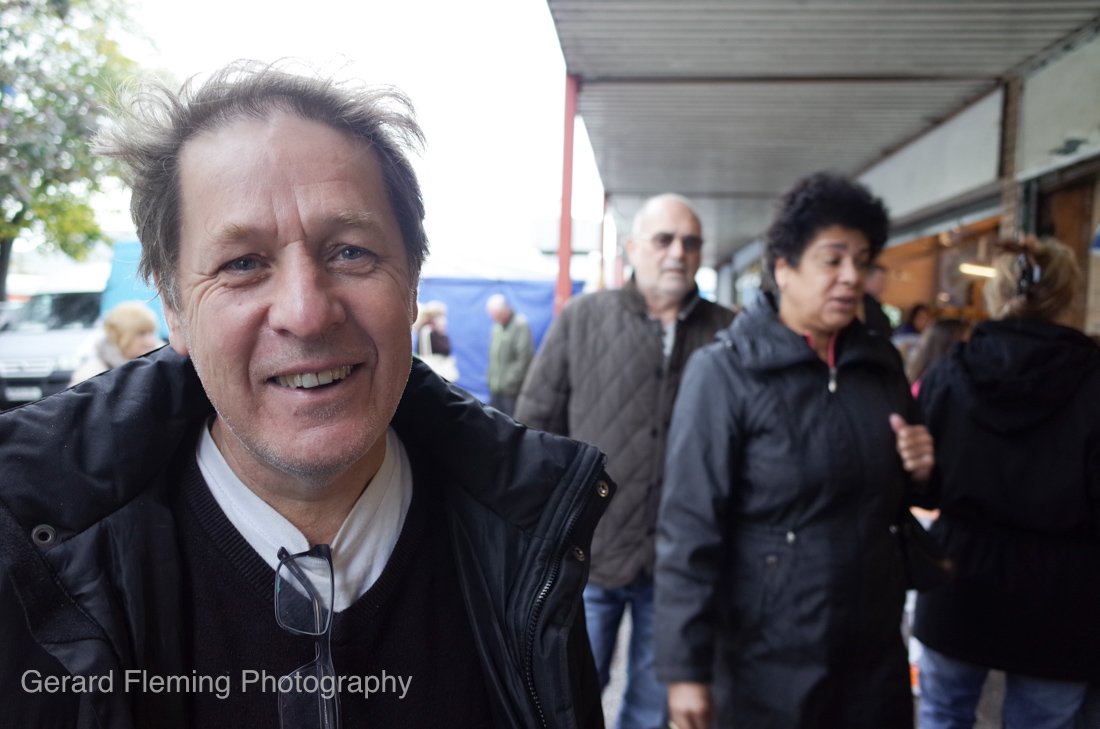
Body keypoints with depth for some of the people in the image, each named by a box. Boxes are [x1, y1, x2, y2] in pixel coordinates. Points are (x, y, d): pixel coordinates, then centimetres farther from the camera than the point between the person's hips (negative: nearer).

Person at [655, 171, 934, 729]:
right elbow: (689, 528, -16)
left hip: (876, 650, 5)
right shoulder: (725, 371, -14)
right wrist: (685, 667, -18)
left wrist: (919, 470, -3)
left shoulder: (882, 365, 5)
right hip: (768, 664, -5)